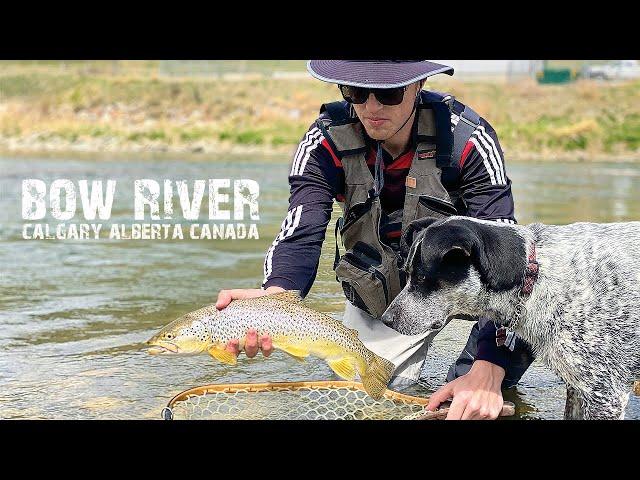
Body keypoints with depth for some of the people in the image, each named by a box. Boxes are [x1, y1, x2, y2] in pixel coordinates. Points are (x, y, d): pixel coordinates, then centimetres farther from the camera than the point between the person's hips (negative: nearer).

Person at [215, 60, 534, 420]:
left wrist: (488, 370, -48)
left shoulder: (468, 137, -28)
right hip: (380, 297, 2)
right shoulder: (327, 140, -22)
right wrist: (273, 295, -57)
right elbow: (300, 237, -31)